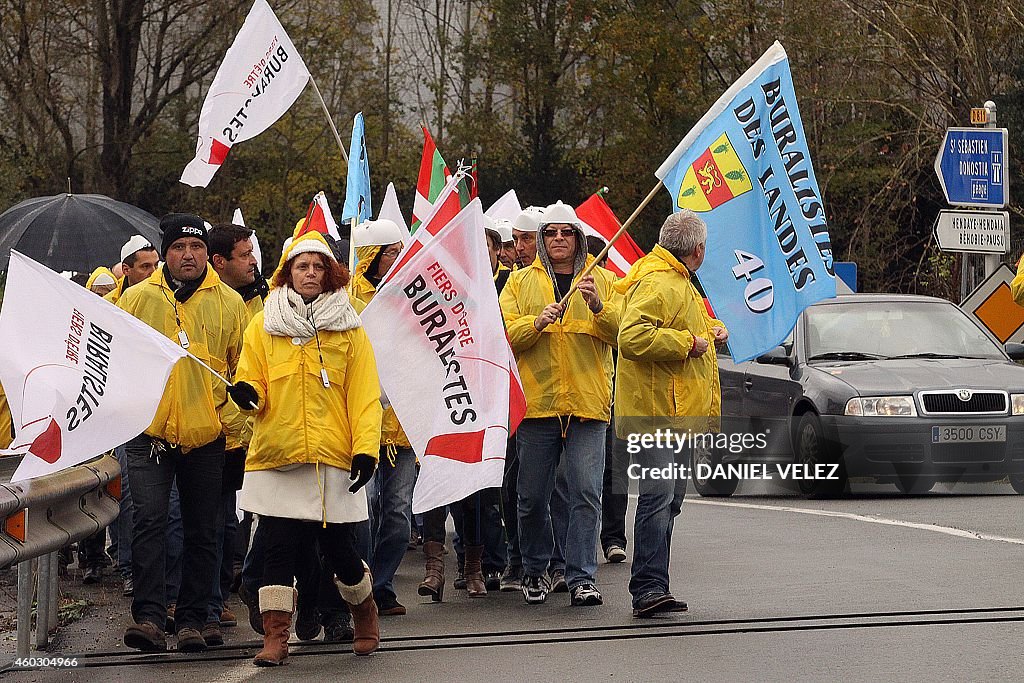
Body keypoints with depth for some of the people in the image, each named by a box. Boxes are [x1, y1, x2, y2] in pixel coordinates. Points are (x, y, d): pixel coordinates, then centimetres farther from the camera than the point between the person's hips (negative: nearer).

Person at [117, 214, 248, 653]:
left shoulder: (229, 303, 6)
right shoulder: (137, 298, 4)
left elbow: (243, 368, 13)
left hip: (206, 435, 1)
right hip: (149, 432, -1)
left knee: (201, 531, 6)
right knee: (149, 521, -13)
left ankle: (191, 620, 13)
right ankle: (149, 616, -15)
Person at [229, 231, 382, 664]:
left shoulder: (348, 328, 8)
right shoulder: (263, 326, 9)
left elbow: (364, 394, 4)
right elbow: (254, 382, 8)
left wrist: (366, 448, -7)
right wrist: (247, 393, -16)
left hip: (334, 457, -1)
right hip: (276, 456, 1)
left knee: (339, 548, 3)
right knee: (278, 549, -3)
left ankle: (365, 613, 29)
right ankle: (275, 636, 4)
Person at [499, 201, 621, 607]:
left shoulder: (601, 281, 12)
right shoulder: (521, 282, 12)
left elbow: (620, 333, -1)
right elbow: (503, 333, 1)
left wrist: (599, 307, -19)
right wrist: (537, 322, -16)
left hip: (588, 404, 0)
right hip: (536, 403, 0)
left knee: (586, 494, -7)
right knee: (532, 497, 5)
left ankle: (581, 578, -4)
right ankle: (534, 570, 21)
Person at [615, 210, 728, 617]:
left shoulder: (677, 282, 21)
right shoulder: (656, 284, -15)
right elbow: (632, 338, -29)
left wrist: (711, 328, 18)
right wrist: (688, 343, -22)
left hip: (678, 413, 11)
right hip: (659, 412, -11)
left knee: (669, 499, 13)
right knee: (658, 497, -16)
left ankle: (653, 589, 19)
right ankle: (649, 588, -19)